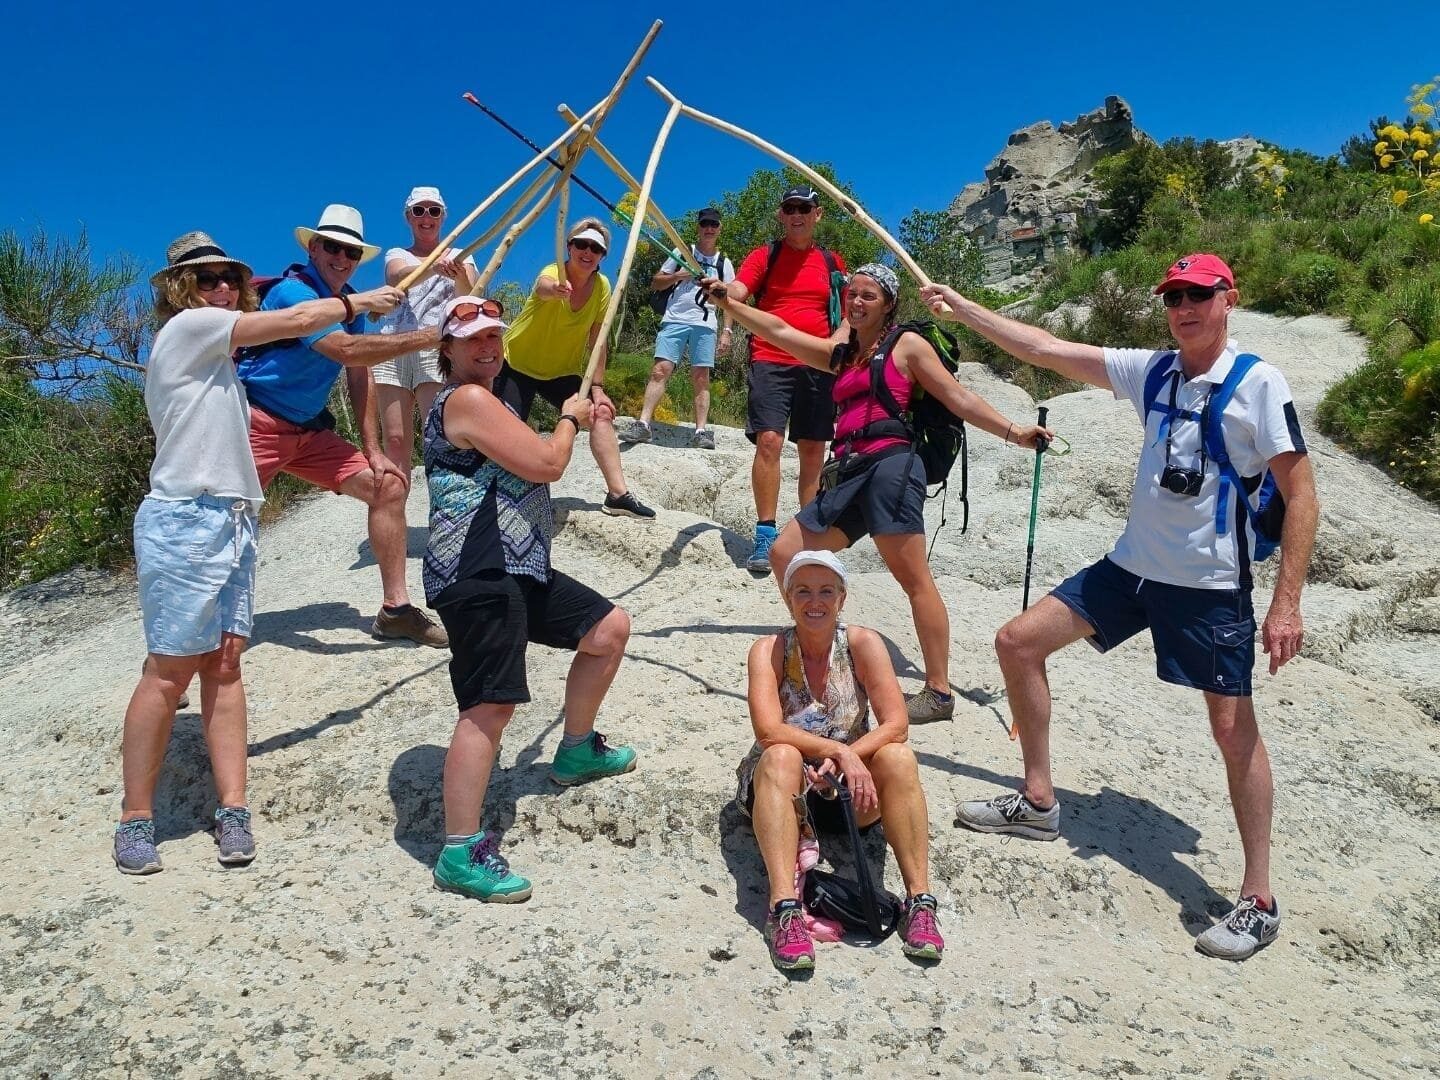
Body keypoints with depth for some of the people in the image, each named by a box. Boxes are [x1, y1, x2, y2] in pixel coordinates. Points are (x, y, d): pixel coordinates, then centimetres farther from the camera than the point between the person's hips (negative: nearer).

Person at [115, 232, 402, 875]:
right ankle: (135, 820, 6)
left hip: (231, 521, 9)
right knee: (169, 671, -5)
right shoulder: (186, 327, -4)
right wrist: (359, 301, 6)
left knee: (224, 662, 3)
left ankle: (233, 811, 3)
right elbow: (296, 321, -5)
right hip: (184, 521, -9)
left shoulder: (212, 352, 22)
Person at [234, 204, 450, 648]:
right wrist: (430, 336, -32)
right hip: (257, 425, -8)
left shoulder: (351, 302, 10)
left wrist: (373, 451, 2)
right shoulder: (293, 291, -16)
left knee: (389, 485, 1)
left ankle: (395, 610, 6)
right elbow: (347, 351, -30)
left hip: (309, 430, 8)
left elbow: (360, 378, 10)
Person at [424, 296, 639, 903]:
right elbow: (545, 465, -16)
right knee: (490, 706, -16)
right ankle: (461, 855, -12)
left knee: (610, 629, 19)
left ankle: (576, 751, 34)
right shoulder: (467, 399, -11)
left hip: (517, 569, 11)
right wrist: (568, 419, 4)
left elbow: (521, 468, 34)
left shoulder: (482, 402, 23)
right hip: (476, 576, -11)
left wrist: (574, 423, 26)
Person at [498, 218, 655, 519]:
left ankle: (618, 494, -14)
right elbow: (543, 287, -47)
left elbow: (597, 341, -4)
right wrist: (556, 289, -71)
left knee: (601, 412, -14)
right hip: (517, 365, -4)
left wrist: (597, 387, -12)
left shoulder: (602, 286, -8)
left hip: (562, 371, 4)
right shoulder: (553, 272, -21)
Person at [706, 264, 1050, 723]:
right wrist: (727, 302, 20)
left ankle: (939, 693, -8)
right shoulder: (839, 353, 24)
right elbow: (778, 330, 24)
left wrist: (1013, 432, -6)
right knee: (784, 554, 5)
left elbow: (959, 398, 4)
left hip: (890, 466, -8)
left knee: (914, 580, -10)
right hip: (850, 474, 8)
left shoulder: (907, 345, 7)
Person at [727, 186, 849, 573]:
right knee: (769, 441, -15)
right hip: (771, 362, -3)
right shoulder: (764, 256, 8)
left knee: (813, 450, 5)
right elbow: (738, 291, -9)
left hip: (818, 366, 3)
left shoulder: (832, 262, 15)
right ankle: (765, 534, -9)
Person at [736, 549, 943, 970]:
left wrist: (847, 759, -32)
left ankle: (919, 900, -25)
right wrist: (839, 750, -36)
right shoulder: (769, 650, -12)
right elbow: (768, 731, -27)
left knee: (899, 758, -27)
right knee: (780, 758, -34)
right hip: (787, 790, -1)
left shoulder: (864, 644, -8)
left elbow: (896, 724, -17)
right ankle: (784, 908, -43)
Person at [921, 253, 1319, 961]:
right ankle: (1038, 803, 19)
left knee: (1233, 727, -6)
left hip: (1211, 585, -6)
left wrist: (1286, 603, -18)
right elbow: (1046, 350, 6)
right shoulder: (1152, 371, 4)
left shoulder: (1258, 384, -11)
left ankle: (1258, 901, 11)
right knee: (1018, 642, 5)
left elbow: (1300, 494, -12)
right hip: (1132, 565, 6)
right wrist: (960, 307, 4)